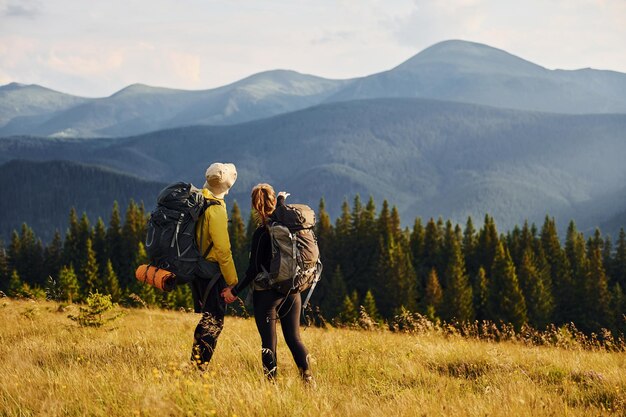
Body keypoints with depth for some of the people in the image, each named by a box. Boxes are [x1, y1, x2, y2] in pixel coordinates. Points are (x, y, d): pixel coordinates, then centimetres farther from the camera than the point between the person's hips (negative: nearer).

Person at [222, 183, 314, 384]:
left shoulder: (262, 232, -15)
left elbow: (254, 269, -15)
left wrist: (235, 291, -8)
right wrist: (282, 200, 44)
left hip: (267, 293, -6)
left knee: (268, 342, 0)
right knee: (294, 338, 14)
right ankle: (308, 378, 9)